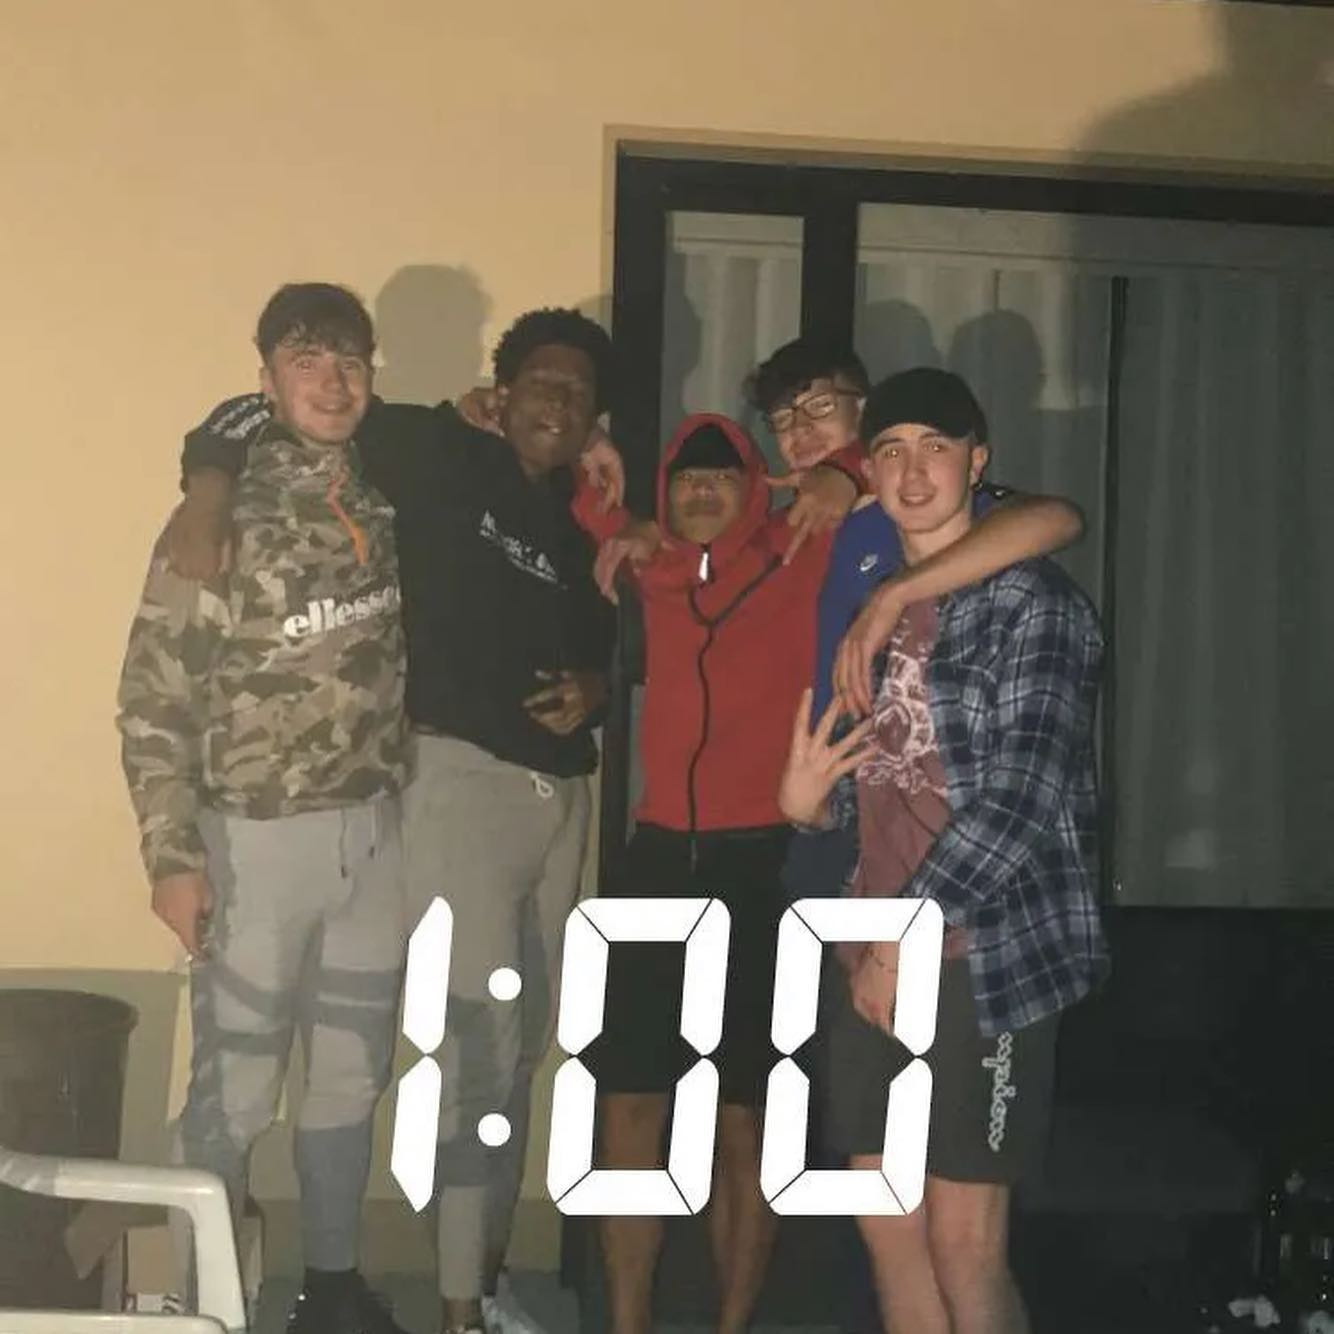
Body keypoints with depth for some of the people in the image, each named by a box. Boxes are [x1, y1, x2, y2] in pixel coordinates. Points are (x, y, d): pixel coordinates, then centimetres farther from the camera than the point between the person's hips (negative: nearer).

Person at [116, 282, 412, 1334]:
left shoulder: (388, 501, 4)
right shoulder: (223, 512, -12)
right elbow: (155, 697, -12)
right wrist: (172, 853, -16)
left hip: (375, 828, 5)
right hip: (260, 837, -5)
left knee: (354, 1075, 16)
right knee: (236, 1088, 3)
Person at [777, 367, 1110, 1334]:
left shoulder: (1032, 601, -7)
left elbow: (1021, 795, -16)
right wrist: (812, 799, 0)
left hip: (984, 957, -6)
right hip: (876, 953, 7)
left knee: (964, 1243, -3)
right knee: (889, 1227, 11)